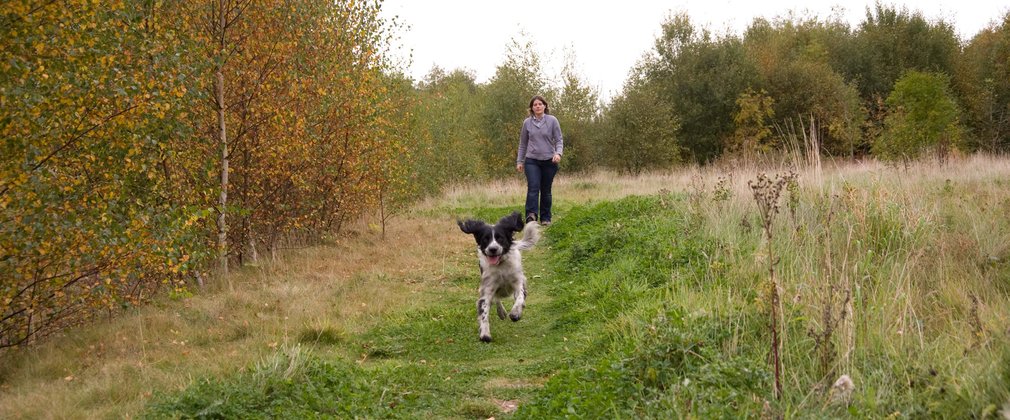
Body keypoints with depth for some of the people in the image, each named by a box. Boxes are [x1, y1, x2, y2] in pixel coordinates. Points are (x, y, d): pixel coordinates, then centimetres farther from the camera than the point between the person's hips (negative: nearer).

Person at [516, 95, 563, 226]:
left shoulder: (552, 121, 1)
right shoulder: (527, 122, 8)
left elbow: (559, 140, 1)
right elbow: (523, 143, 16)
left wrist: (558, 153, -18)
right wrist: (519, 161, 14)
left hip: (549, 161, 0)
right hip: (532, 161, 0)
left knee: (546, 190, 5)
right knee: (533, 187, -17)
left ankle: (545, 218, 14)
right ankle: (531, 214, -29)